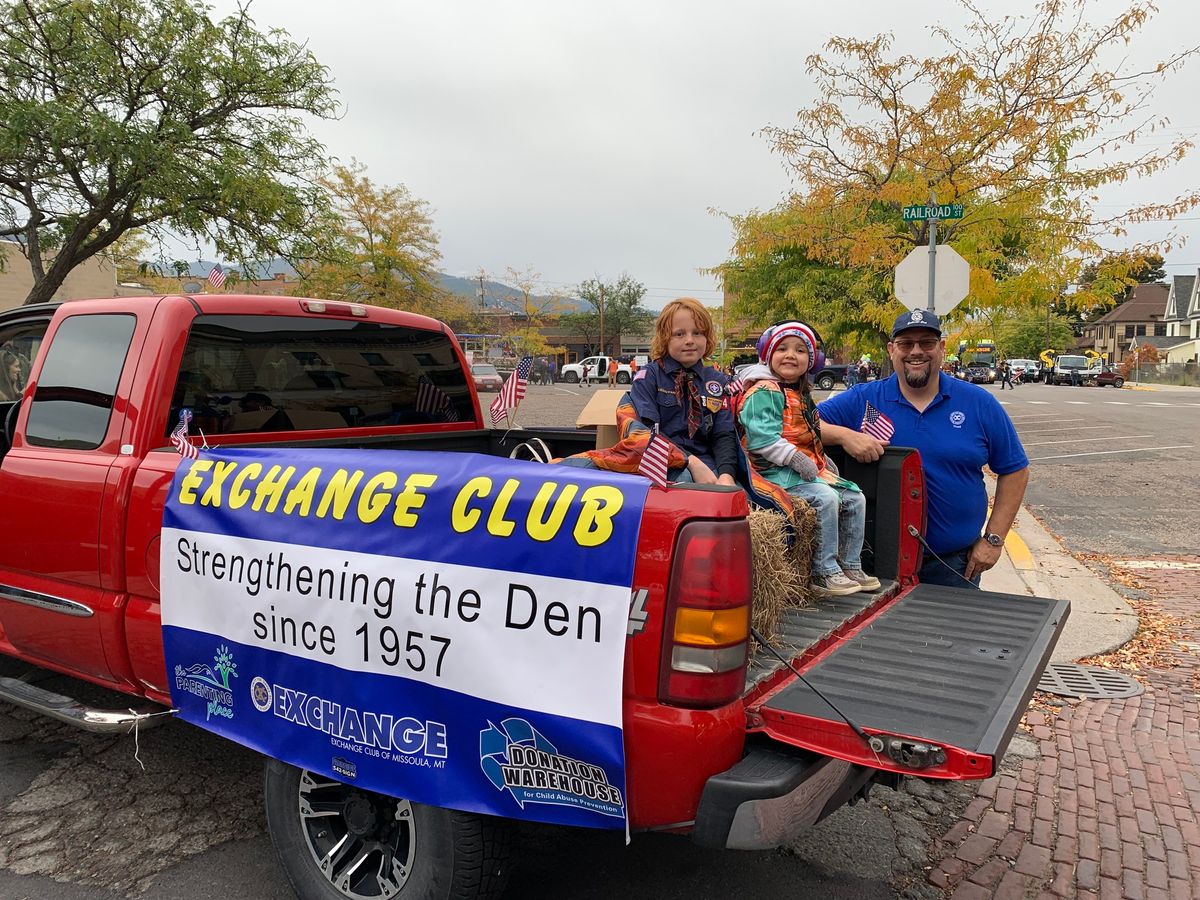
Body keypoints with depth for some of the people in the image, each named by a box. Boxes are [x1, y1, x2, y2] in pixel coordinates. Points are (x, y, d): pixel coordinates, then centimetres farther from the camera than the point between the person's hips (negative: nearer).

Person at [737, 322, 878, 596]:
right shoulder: (764, 391, -11)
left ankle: (850, 566, 15)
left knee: (855, 498, 6)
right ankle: (824, 573, -18)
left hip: (809, 468, 10)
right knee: (825, 498, -28)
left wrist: (824, 463, 17)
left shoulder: (801, 395, 21)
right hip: (775, 473, -10)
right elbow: (761, 436, -22)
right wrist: (794, 458, -25)